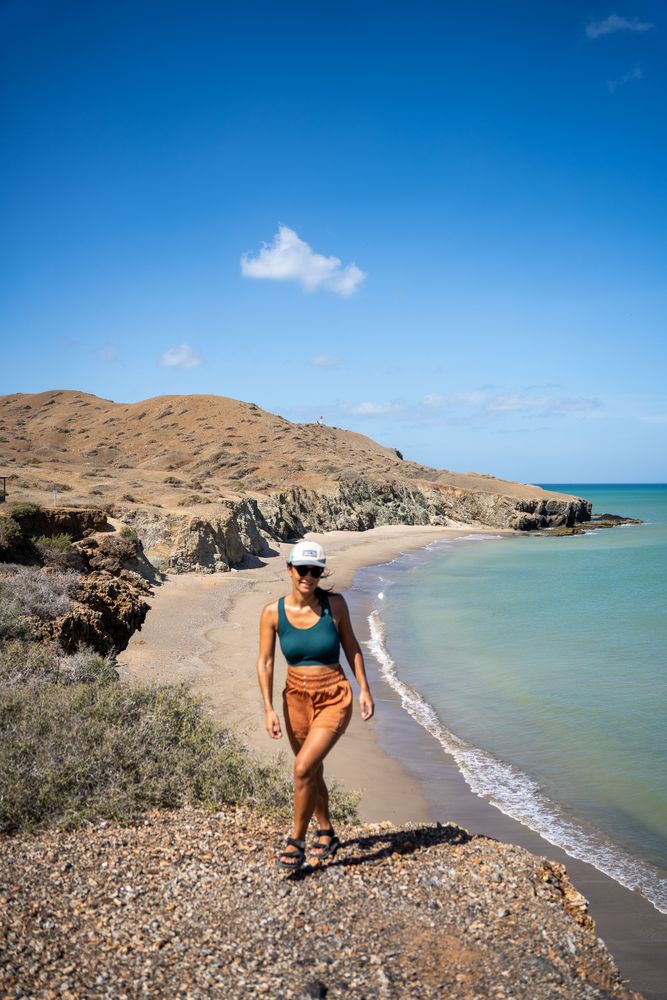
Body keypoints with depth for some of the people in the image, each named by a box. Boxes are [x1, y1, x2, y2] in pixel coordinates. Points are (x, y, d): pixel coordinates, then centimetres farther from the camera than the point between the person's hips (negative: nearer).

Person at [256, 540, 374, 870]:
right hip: (297, 698, 3)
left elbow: (351, 646, 1)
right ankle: (326, 834, 42)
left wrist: (364, 690, -2)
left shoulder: (334, 603, -11)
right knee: (312, 771, 19)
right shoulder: (273, 612, -9)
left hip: (334, 699, -3)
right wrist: (269, 709, -10)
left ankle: (296, 843, 7)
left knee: (303, 768, -15)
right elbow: (265, 663, -5)